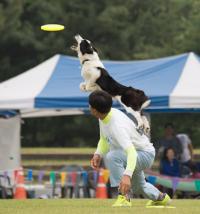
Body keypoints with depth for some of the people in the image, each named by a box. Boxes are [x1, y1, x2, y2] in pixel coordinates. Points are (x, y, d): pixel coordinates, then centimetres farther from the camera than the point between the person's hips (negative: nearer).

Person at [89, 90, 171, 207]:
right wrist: (98, 154, -12)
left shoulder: (117, 125, -38)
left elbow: (131, 152, -50)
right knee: (138, 186, 33)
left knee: (112, 156, -35)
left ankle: (124, 197, -29)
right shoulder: (104, 117, -11)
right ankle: (160, 197, 62)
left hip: (145, 154, -9)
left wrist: (127, 175, -64)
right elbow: (104, 139, 8)